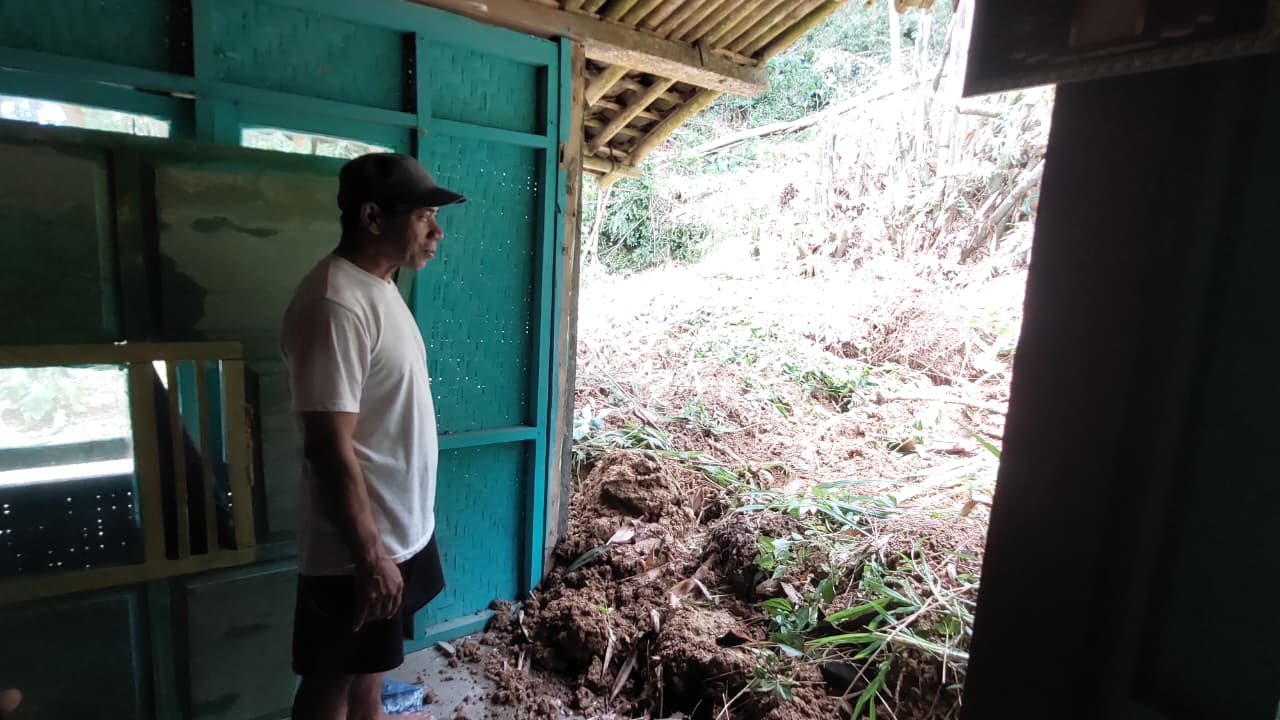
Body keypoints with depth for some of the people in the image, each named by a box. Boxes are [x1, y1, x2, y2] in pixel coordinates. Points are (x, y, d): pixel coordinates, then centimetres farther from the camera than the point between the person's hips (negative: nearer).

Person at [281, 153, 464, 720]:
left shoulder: (378, 286, 5)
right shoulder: (335, 305, -26)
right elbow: (331, 449, -27)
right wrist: (369, 557, -22)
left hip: (401, 527, 9)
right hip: (358, 548, -9)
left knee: (368, 666, 28)